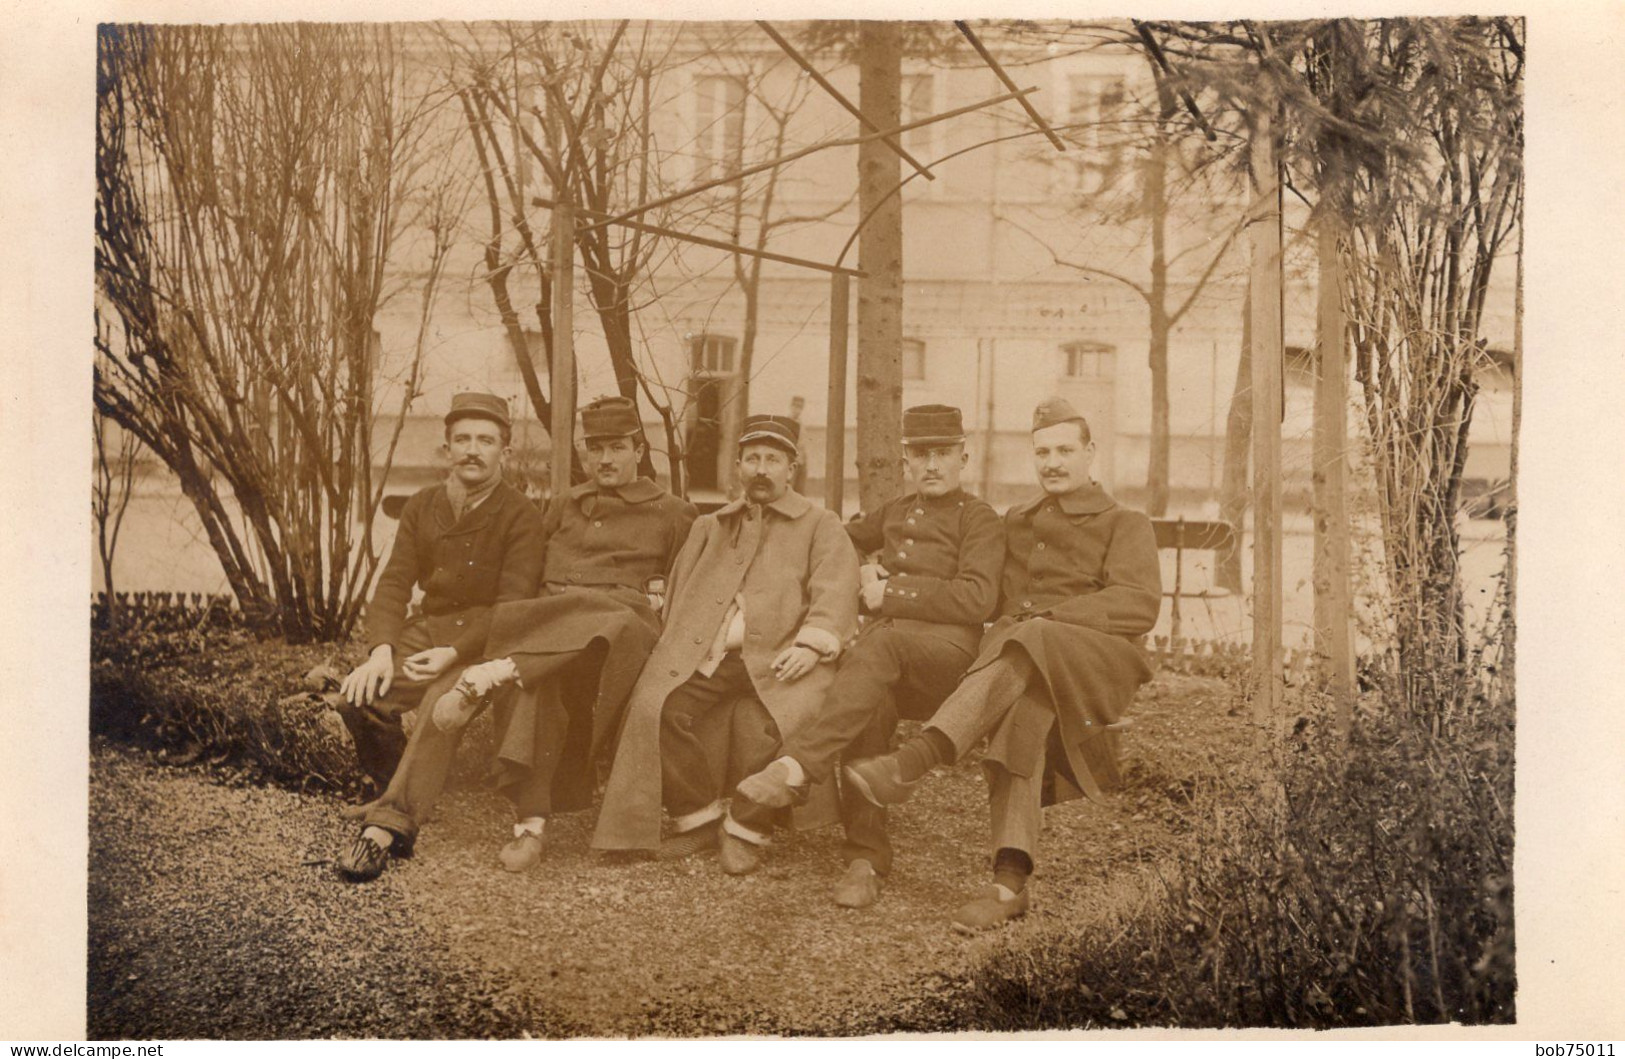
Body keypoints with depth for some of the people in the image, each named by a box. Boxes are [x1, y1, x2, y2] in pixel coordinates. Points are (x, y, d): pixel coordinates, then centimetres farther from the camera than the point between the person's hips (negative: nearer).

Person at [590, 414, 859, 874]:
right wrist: (673, 645, 5)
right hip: (706, 654, 3)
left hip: (778, 656, -3)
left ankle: (745, 828, -10)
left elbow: (834, 592, 0)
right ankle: (698, 817, -4)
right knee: (655, 707, -23)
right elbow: (680, 592, 24)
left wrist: (811, 645, -17)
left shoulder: (821, 526, 15)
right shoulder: (709, 527, 28)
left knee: (787, 719, -33)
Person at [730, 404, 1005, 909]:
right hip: (881, 645, 4)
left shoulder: (979, 518, 8)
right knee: (870, 705, -33)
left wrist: (891, 594, -6)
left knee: (878, 645, -39)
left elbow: (977, 599, -7)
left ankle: (796, 766, -49)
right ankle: (866, 858, -33)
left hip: (945, 645, -4)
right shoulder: (896, 512, 27)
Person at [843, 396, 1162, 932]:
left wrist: (1049, 615, -13)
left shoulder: (1125, 525, 14)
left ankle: (912, 761, -49)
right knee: (1023, 710, -32)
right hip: (1009, 653, 4)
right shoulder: (1015, 522, 30)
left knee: (1028, 647, -37)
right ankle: (1010, 880, -38)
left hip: (1089, 663, -3)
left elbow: (1140, 605, -2)